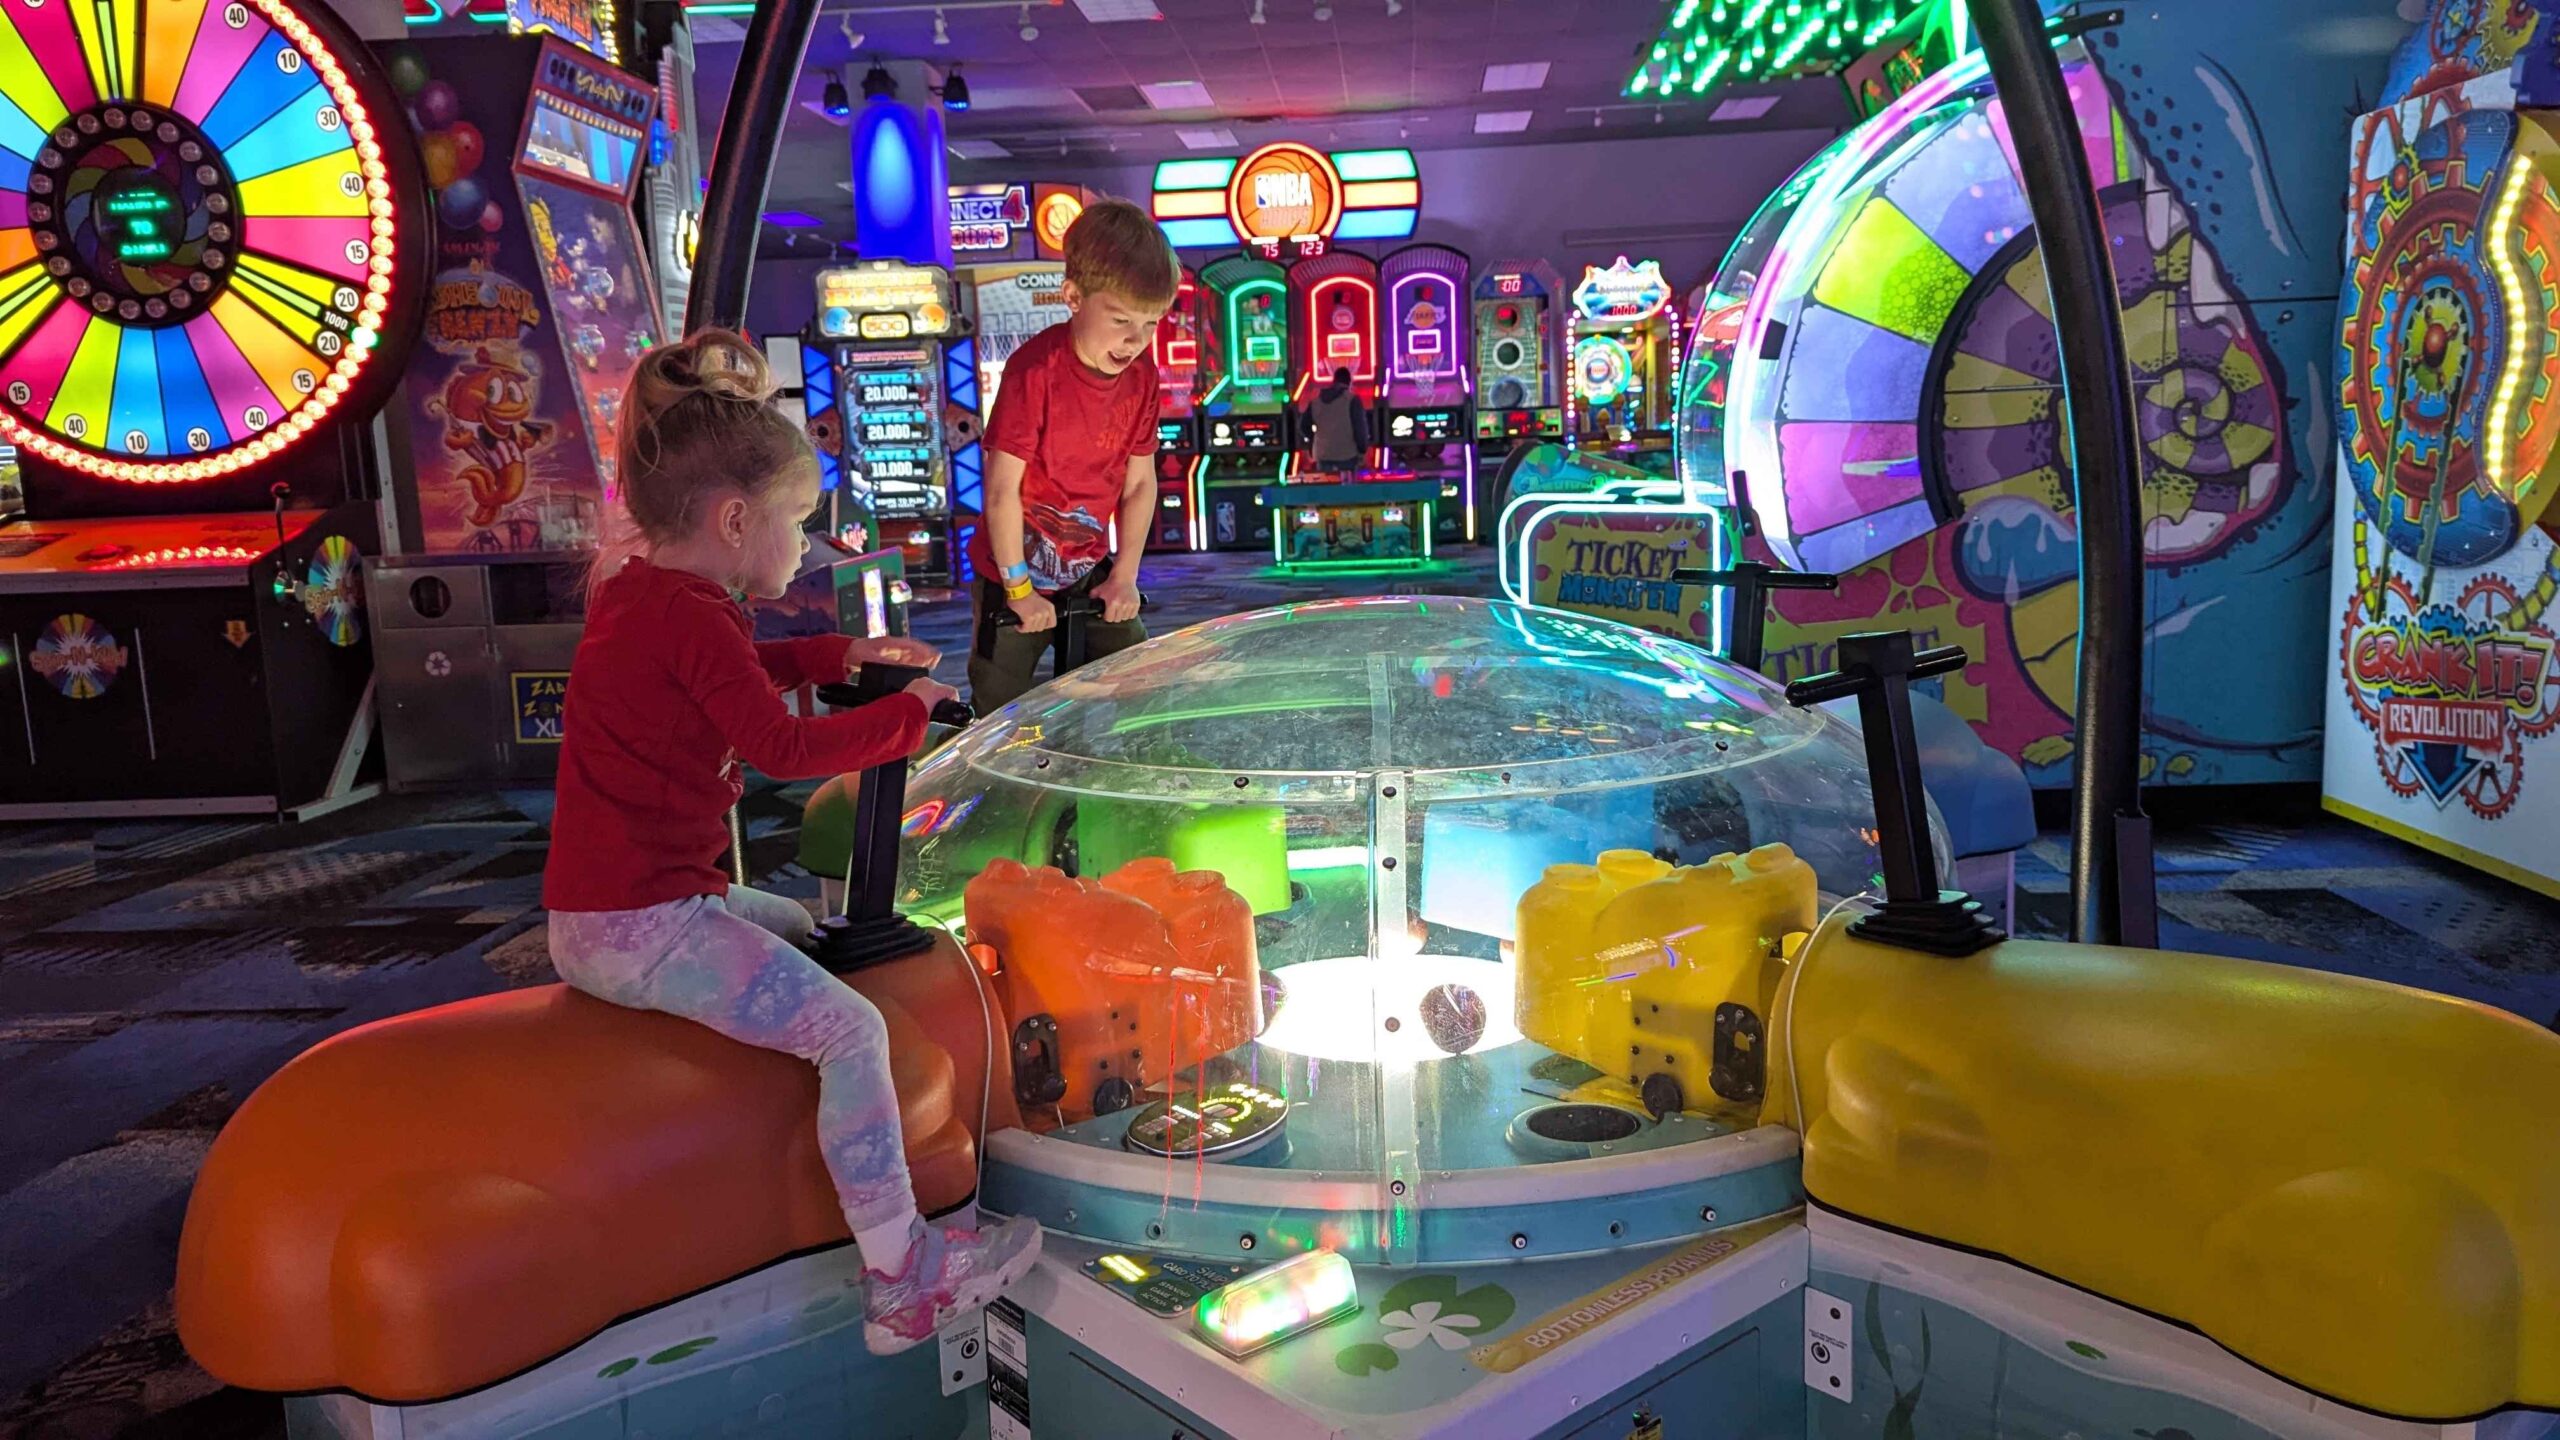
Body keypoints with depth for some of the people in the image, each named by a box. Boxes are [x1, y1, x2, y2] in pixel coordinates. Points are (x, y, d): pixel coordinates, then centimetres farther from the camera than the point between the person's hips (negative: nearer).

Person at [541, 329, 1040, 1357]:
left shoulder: (633, 593, 14)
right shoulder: (691, 617, -18)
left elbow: (740, 671, 30)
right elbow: (787, 749, -22)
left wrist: (844, 653, 22)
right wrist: (908, 710, -10)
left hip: (594, 916, 11)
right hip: (644, 926, -11)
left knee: (797, 925, 29)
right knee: (851, 1030, -15)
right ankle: (903, 1280, -9)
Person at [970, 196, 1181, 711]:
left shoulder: (1141, 374, -6)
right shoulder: (1036, 369, -23)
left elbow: (1140, 483, 1)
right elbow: (1002, 488, -21)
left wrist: (1124, 577, -3)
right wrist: (1019, 589, -16)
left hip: (1089, 572, 5)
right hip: (1014, 574, -5)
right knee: (1000, 711, 2)